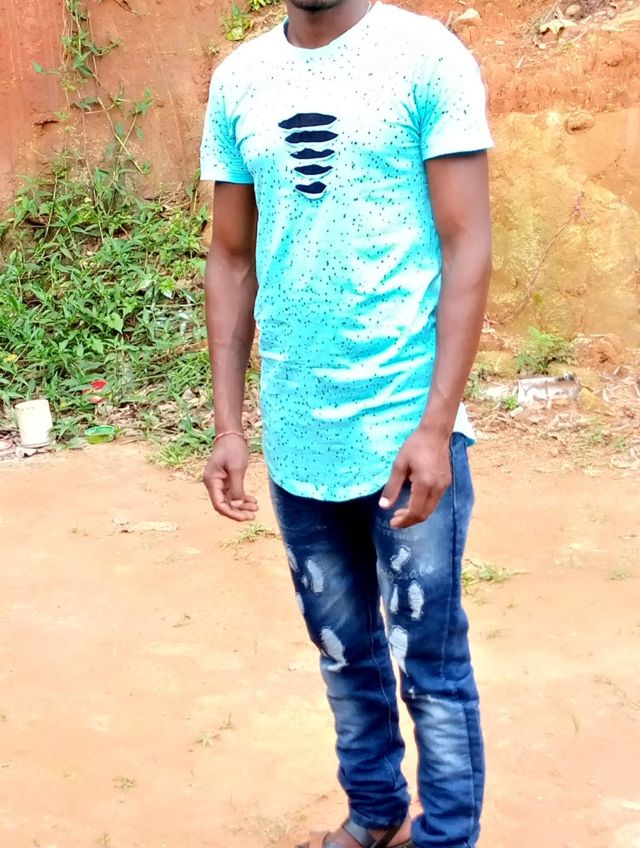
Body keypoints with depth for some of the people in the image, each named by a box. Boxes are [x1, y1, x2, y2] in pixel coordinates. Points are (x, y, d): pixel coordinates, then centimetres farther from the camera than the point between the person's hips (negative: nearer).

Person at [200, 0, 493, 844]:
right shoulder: (238, 81, 6)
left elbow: (467, 250, -9)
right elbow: (233, 259, 10)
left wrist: (435, 426, -16)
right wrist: (228, 425, 5)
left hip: (406, 428, -4)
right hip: (294, 436, 4)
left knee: (431, 664, 6)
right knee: (344, 653, 18)